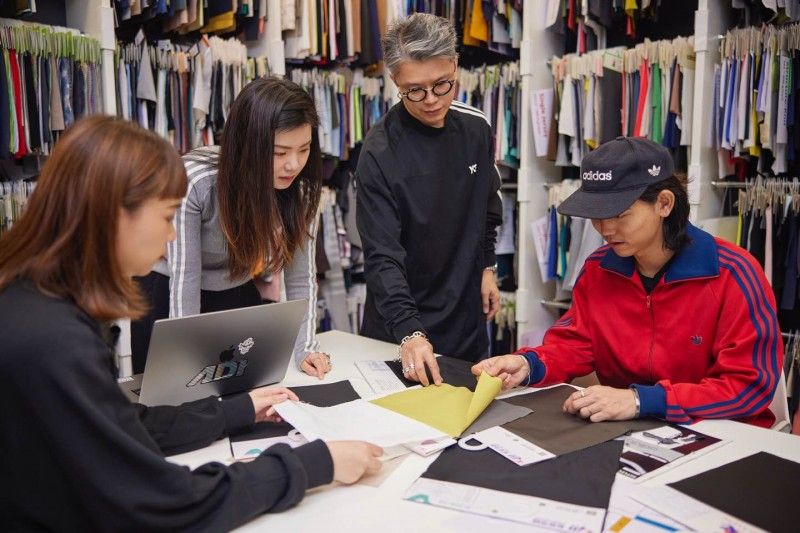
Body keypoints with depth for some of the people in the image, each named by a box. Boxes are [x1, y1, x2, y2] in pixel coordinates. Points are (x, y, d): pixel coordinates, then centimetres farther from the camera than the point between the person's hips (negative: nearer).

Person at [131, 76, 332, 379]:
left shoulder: (301, 188, -18)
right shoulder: (194, 181, -30)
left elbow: (300, 277, -12)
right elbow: (184, 279, -25)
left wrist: (305, 349, -22)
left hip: (238, 296, 3)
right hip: (169, 299, -3)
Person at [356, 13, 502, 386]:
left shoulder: (476, 130, -3)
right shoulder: (380, 153, -21)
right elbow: (382, 256, -25)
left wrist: (486, 266, 10)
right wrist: (409, 332, -35)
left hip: (467, 316, 5)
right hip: (402, 327, -5)